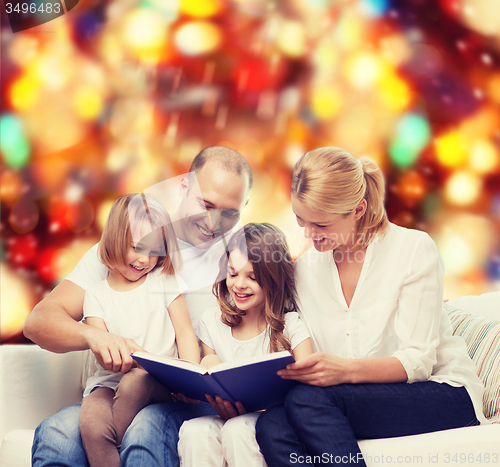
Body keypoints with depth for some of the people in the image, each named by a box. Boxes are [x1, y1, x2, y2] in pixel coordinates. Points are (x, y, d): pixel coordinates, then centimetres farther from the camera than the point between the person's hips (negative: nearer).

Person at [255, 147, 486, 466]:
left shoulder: (414, 248, -7)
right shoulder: (306, 268, 8)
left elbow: (418, 361, -12)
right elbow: (318, 368, 5)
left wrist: (346, 370, -31)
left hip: (440, 395, -4)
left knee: (308, 399, -31)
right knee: (272, 425, -28)